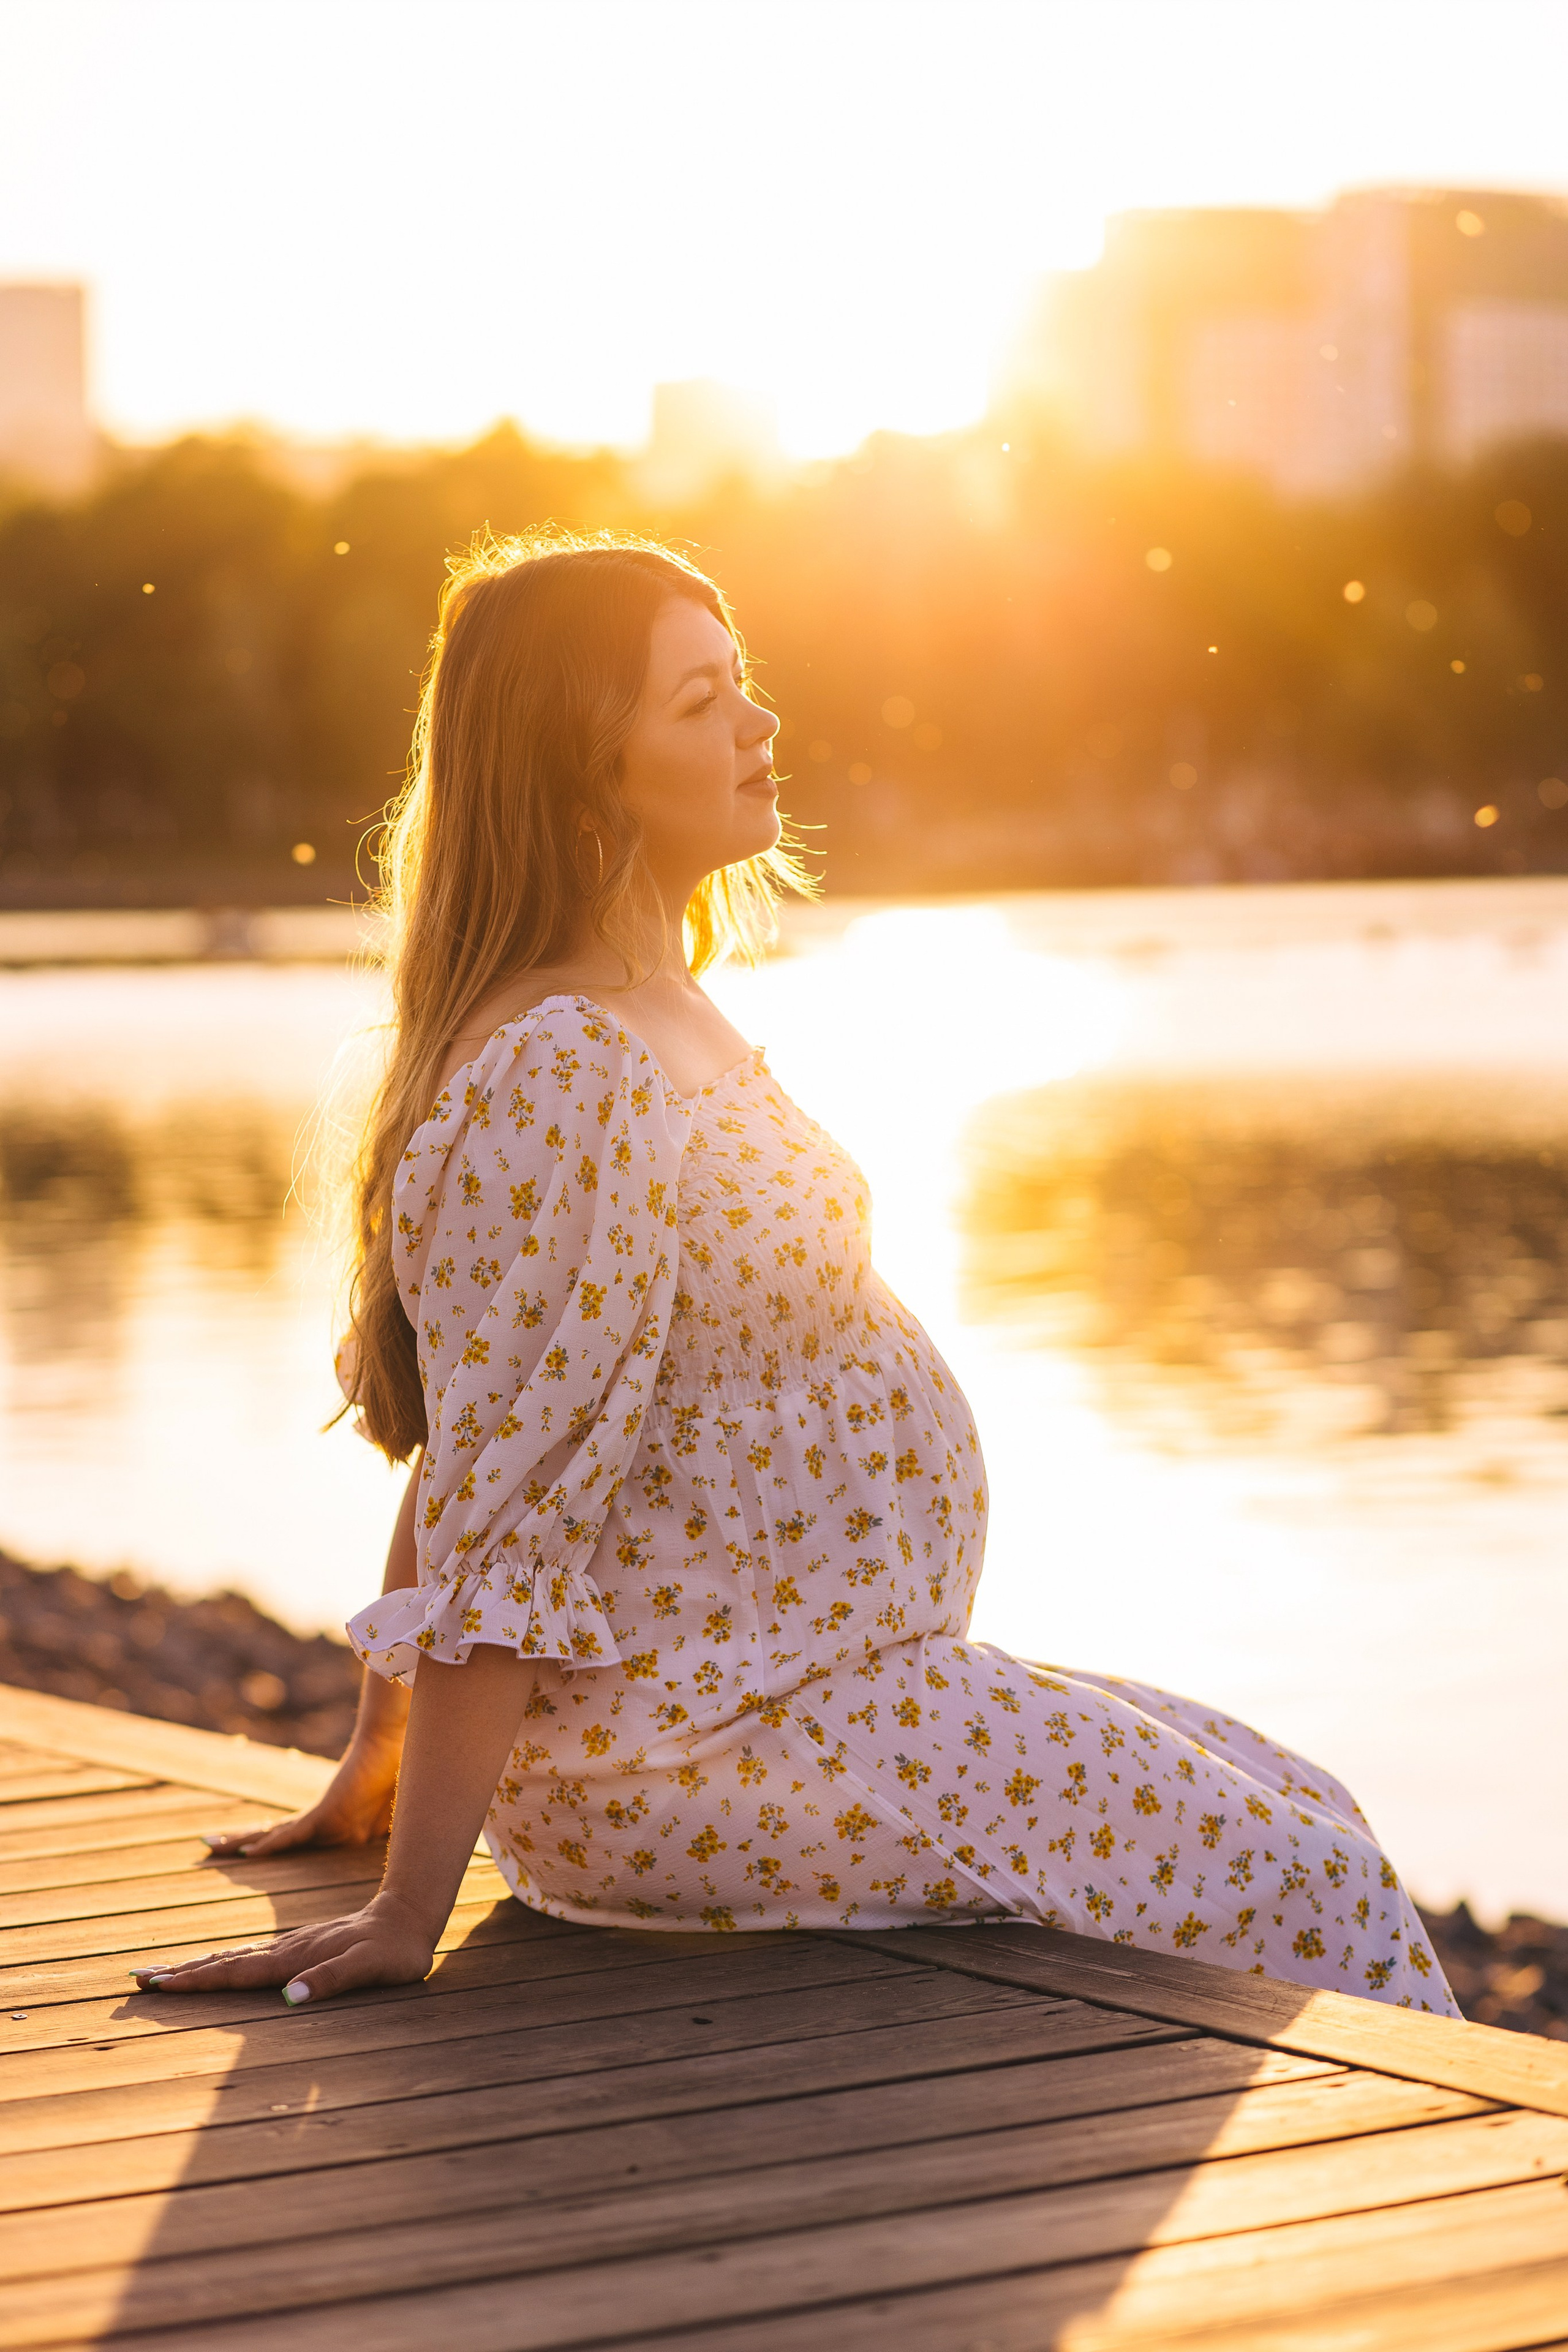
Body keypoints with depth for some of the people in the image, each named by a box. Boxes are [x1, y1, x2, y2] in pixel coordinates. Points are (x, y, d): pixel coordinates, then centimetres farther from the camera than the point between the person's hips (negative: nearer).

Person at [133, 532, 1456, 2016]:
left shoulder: (661, 1018, 9)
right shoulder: (563, 1081, -23)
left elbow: (453, 1446, 14)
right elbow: (499, 1508, -25)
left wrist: (376, 1766, 17)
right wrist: (409, 1916, -25)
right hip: (701, 1758, -10)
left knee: (1296, 1811, 14)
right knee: (1301, 1886, -5)